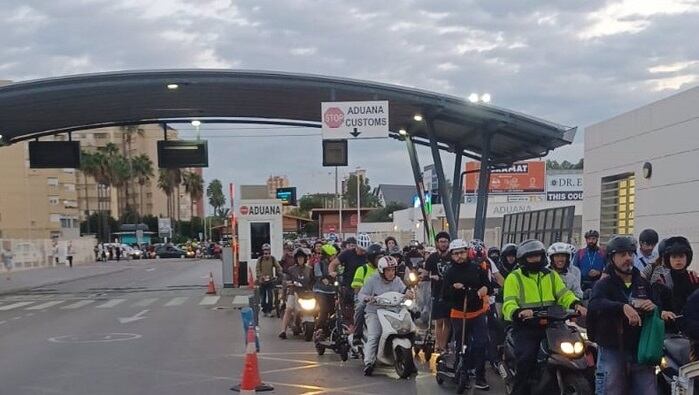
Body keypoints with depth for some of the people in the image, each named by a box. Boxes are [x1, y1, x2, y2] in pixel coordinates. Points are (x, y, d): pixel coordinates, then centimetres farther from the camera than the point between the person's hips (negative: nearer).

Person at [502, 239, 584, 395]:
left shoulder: (551, 275, 18)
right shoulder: (514, 277, 3)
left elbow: (564, 294, 5)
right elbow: (509, 305, -9)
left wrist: (576, 304, -18)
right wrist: (519, 312, -32)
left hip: (550, 325, 4)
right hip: (525, 327, -4)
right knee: (526, 358, -28)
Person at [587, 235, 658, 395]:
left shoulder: (643, 284, 15)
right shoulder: (604, 284, -2)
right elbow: (595, 304, -23)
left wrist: (654, 307, -3)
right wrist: (623, 307, -40)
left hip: (641, 350, 5)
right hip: (613, 350, -4)